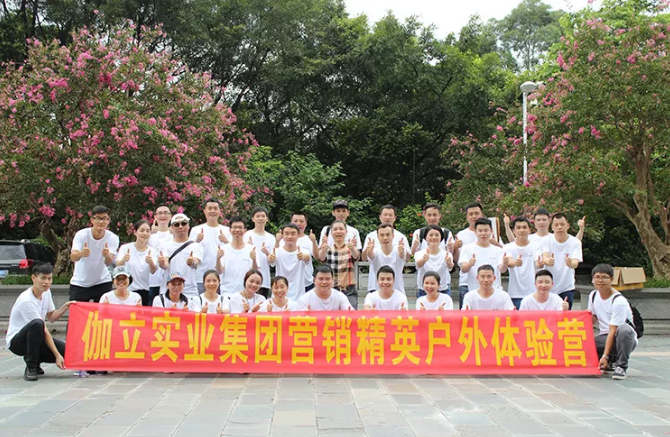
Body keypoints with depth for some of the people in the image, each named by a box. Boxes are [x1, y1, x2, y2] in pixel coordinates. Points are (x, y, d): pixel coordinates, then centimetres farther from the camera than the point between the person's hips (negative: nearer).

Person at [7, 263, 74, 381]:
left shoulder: (46, 292, 0)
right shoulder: (26, 301, -25)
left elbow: (51, 317, 15)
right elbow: (44, 330, -26)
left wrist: (64, 308, -5)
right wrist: (57, 355, -26)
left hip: (36, 338, 7)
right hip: (16, 342, -7)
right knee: (37, 323, -40)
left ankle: (35, 361, 11)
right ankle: (30, 368, -24)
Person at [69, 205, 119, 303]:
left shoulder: (113, 238, -13)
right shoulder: (81, 234, -15)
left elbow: (109, 263, -26)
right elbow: (73, 257, -30)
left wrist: (107, 255, -49)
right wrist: (81, 254, -53)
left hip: (102, 282, 1)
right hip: (79, 283, 0)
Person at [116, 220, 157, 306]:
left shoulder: (153, 252, 3)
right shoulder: (125, 248, 0)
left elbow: (153, 271, -14)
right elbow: (118, 266, -14)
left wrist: (151, 262, -36)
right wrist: (123, 260, -37)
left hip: (145, 292, 1)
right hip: (126, 291, -1)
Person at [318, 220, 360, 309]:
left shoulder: (350, 249, 4)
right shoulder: (328, 249, 6)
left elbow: (356, 256, -18)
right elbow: (321, 258, -16)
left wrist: (352, 248, -43)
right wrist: (323, 248, -40)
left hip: (349, 291, -1)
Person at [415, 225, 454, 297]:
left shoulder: (446, 254, -3)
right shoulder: (420, 254, -3)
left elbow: (450, 267, -24)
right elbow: (419, 264, -26)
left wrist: (449, 263, -48)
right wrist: (424, 260, -50)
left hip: (443, 291, 0)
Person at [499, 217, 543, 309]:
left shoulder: (536, 246, 5)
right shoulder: (508, 248, 3)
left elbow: (537, 264, -14)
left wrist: (540, 263, -39)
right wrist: (515, 263, -39)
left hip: (534, 294, 1)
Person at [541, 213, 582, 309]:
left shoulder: (575, 242, -5)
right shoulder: (546, 241, -4)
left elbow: (576, 263, -19)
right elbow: (544, 257, -21)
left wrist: (570, 263, -44)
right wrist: (548, 261, -46)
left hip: (567, 287, 0)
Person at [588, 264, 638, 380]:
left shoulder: (619, 301, -20)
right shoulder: (593, 295, 3)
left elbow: (612, 331, -24)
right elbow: (592, 319, 15)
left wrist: (605, 356, -27)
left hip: (625, 339, -6)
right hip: (604, 337, 6)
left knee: (624, 329, -41)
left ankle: (621, 366, -22)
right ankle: (610, 362, 6)